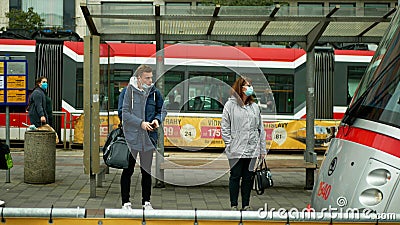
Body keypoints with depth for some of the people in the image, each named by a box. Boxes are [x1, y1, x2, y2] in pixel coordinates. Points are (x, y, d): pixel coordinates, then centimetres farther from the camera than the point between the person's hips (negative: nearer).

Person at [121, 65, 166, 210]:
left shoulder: (155, 92, 3)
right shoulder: (130, 91, -8)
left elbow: (162, 110, 12)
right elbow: (125, 113, -11)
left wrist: (157, 119, -9)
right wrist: (140, 123, -20)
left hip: (149, 137, 3)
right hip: (131, 136, -3)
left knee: (146, 170, 12)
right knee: (128, 170, 5)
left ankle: (146, 201, 24)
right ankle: (125, 202, 16)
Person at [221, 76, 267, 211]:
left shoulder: (254, 107, 13)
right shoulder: (230, 105, 1)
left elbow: (261, 129, 13)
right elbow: (224, 127, -1)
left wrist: (262, 149, 9)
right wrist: (229, 144, -9)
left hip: (252, 149, 4)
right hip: (236, 149, -4)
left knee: (248, 177, 8)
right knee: (235, 176, 3)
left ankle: (246, 205, 18)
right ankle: (234, 205, 13)